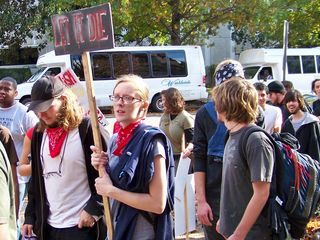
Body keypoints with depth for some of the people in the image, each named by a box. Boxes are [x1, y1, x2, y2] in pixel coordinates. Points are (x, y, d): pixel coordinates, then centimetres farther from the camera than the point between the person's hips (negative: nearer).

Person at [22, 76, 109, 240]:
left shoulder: (88, 128, -12)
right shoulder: (39, 133, 7)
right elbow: (35, 178, 14)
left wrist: (93, 209, -14)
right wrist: (30, 216, 12)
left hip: (81, 225, -6)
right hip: (47, 225, 6)